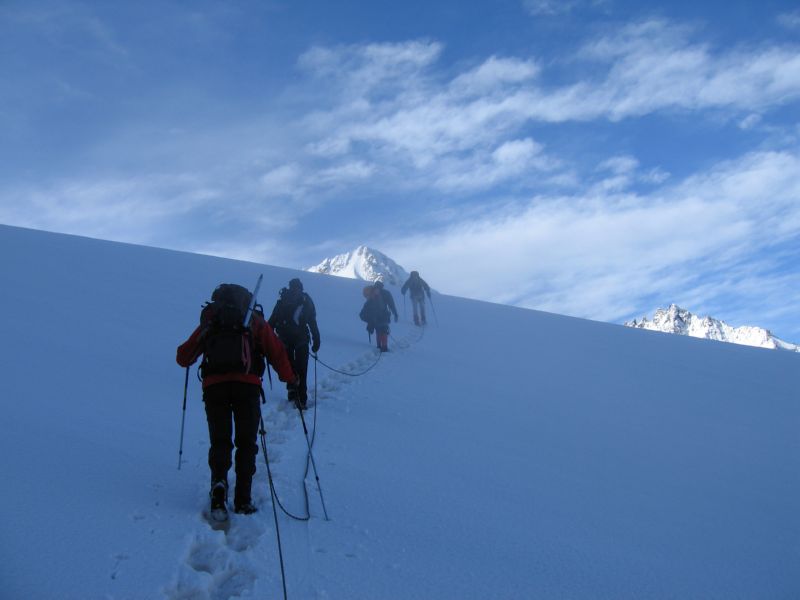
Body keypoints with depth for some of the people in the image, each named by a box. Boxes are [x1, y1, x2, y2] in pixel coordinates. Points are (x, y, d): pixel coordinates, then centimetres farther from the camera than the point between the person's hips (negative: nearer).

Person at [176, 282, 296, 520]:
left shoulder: (209, 322, 21)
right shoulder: (254, 320, 17)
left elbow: (183, 358, 22)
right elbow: (276, 351, 6)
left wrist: (184, 355, 45)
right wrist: (290, 377, 17)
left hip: (213, 385, 1)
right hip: (246, 384, -1)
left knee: (219, 441, 11)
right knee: (246, 443, 9)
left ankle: (219, 483, -15)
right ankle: (243, 501, 4)